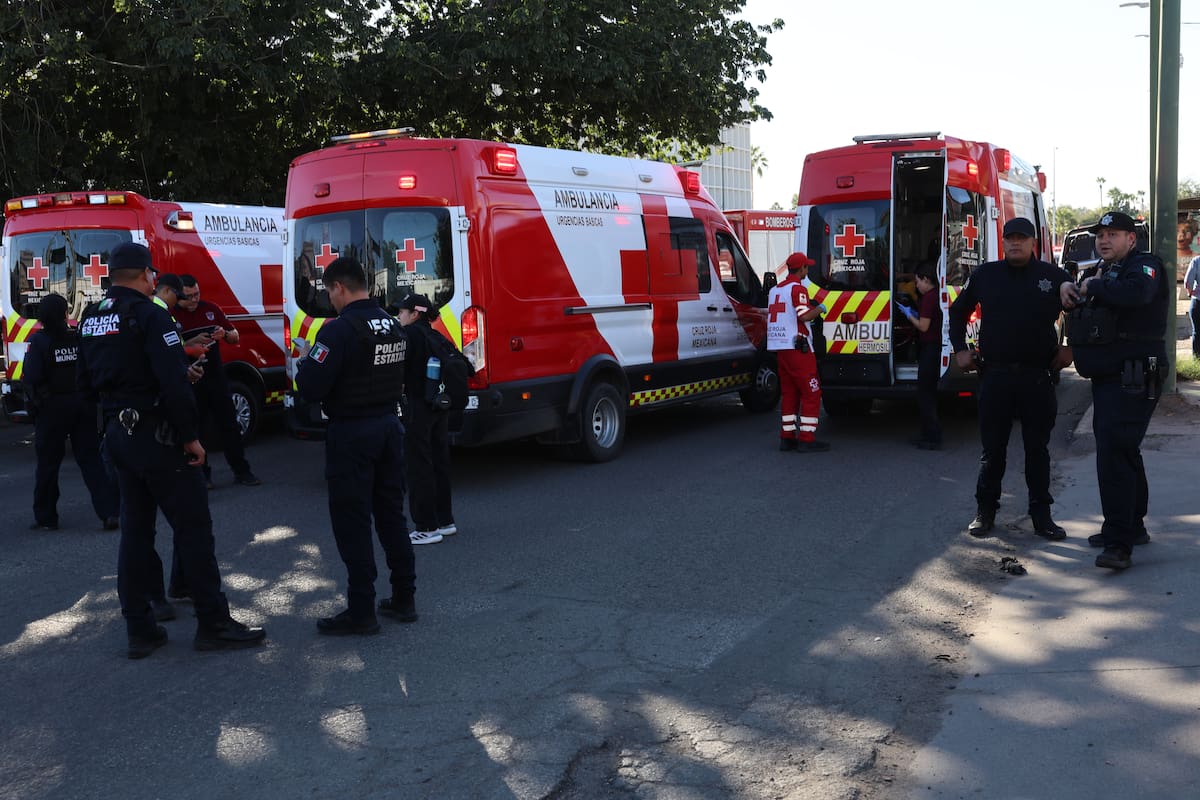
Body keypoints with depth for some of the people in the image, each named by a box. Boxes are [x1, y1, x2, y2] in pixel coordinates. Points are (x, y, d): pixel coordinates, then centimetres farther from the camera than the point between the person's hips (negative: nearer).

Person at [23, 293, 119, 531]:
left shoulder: (38, 341, -11)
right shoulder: (79, 338, -1)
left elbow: (32, 378, -16)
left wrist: (35, 403, 0)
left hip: (52, 407, -3)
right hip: (83, 404, 3)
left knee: (48, 463, 9)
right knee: (91, 458, 6)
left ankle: (45, 517, 17)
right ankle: (109, 512, -3)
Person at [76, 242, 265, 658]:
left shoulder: (91, 319, 10)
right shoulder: (149, 315, -15)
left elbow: (86, 383, 16)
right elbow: (174, 384, -22)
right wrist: (191, 436, -16)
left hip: (117, 436, 8)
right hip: (156, 436, -8)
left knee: (135, 528, 13)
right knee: (193, 527, -1)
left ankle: (140, 630, 17)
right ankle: (214, 623, 4)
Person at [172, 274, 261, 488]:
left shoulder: (211, 309, 8)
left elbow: (235, 336, 14)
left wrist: (225, 334, -8)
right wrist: (193, 342, -22)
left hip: (216, 376, 3)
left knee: (228, 424, 5)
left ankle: (241, 471, 11)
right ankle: (201, 474, 15)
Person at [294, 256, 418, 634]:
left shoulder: (340, 330, -18)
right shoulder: (392, 325, 7)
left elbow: (311, 388, -20)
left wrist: (306, 358, 1)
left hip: (352, 433, -8)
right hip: (389, 426, 8)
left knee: (352, 522, 0)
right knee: (391, 514, 16)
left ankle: (361, 612, 5)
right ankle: (404, 599, 23)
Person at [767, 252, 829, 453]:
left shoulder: (775, 289, 16)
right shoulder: (797, 288, -10)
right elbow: (804, 316, -20)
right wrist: (819, 309, -2)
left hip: (780, 349, 9)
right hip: (797, 347, -9)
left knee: (788, 392, 13)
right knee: (811, 392, -4)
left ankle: (787, 437, 13)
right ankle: (806, 439, -7)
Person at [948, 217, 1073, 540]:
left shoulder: (1054, 276, 2)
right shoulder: (985, 275, 6)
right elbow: (958, 312, 19)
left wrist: (1070, 348, 6)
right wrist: (959, 349, 11)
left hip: (1037, 377, 0)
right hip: (995, 376, 1)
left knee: (1038, 450, 7)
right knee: (992, 449, 6)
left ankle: (1041, 515, 15)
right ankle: (985, 511, 17)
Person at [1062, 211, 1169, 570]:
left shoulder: (1144, 265, -9)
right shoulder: (1101, 271, 19)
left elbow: (1136, 293, -31)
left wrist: (1093, 287, -18)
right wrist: (1069, 290, 3)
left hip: (1133, 380, -10)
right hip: (1106, 378, 10)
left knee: (1114, 453, -18)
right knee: (1123, 452, 19)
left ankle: (1119, 543, -19)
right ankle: (1133, 526, 34)